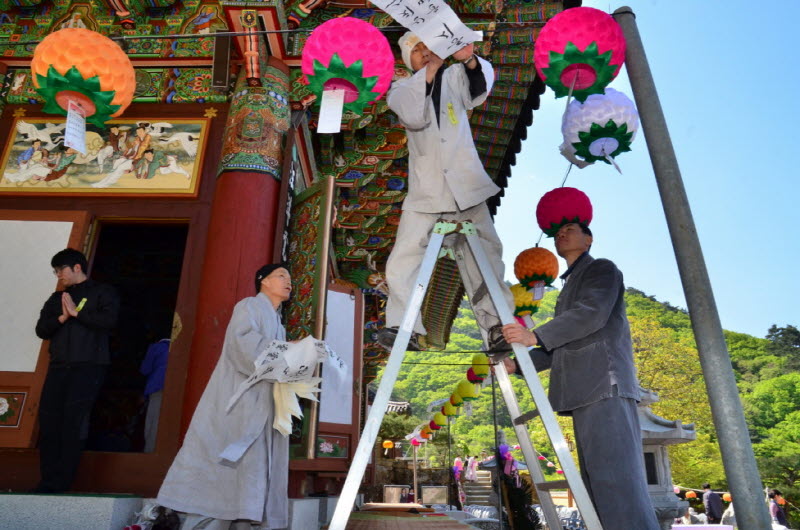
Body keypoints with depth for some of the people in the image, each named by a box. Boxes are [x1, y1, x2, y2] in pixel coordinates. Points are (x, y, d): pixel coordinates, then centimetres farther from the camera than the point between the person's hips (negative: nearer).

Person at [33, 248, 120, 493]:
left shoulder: (102, 292, 6)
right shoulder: (57, 298, 21)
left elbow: (109, 320, -11)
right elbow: (41, 330, 11)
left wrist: (77, 312, -7)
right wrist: (62, 317, -7)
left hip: (89, 366, -5)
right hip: (58, 367, 6)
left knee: (73, 422, -9)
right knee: (48, 422, -2)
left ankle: (61, 481, -4)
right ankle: (49, 479, 5)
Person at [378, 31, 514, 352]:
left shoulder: (455, 77, 17)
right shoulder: (402, 88, 13)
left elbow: (481, 86, -6)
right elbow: (414, 116, -9)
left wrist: (470, 60, -25)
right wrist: (428, 72, -19)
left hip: (466, 188, 1)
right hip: (425, 193, 0)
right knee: (403, 262, -9)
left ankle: (497, 327, 1)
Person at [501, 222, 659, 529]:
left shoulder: (602, 269, 7)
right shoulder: (569, 288, 29)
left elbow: (593, 313, -14)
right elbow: (559, 348, 26)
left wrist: (534, 336, -24)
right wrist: (517, 365, 13)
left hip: (605, 388, -9)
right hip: (585, 394, 9)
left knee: (616, 480, -15)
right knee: (598, 485, 7)